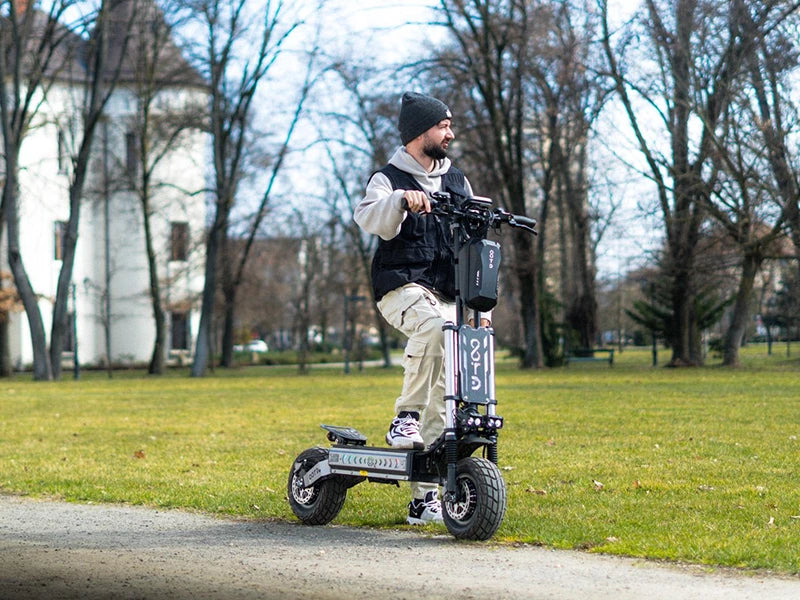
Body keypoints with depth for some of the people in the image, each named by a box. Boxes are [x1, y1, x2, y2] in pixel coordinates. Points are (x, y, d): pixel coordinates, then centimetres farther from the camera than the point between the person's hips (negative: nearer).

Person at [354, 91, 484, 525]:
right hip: (403, 286, -5)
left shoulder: (457, 181, 20)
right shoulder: (390, 179, 2)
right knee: (433, 325, -39)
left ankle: (425, 496, 1)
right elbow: (369, 217, -20)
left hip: (447, 292, 5)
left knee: (440, 391, -2)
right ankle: (405, 417, -26)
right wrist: (401, 200, -38)